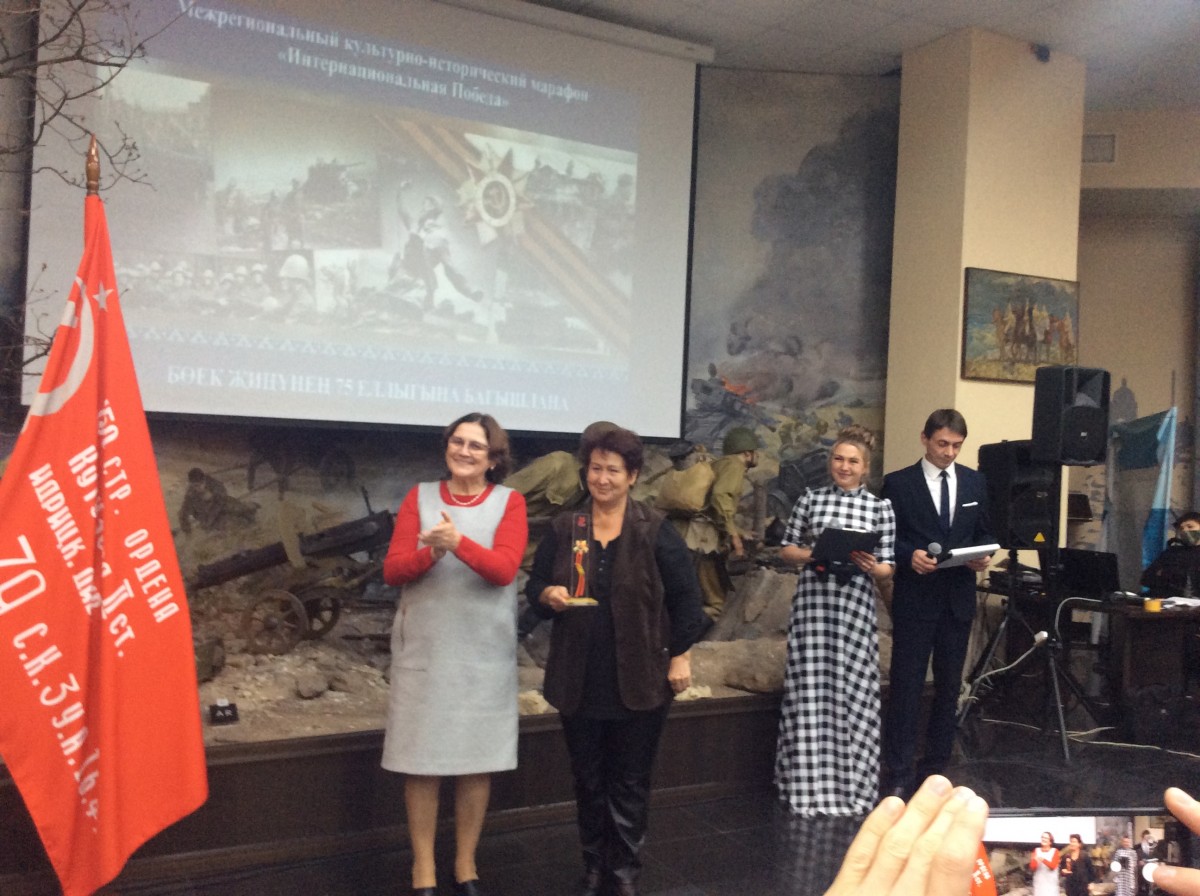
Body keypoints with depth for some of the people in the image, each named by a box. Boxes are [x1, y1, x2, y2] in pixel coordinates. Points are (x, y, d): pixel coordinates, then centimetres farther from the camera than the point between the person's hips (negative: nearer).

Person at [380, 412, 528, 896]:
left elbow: (504, 569, -14)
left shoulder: (509, 502, 0)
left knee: (477, 759, 8)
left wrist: (458, 541, -29)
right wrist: (432, 550, -22)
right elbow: (393, 570, -4)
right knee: (422, 760, 5)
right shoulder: (419, 497, 3)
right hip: (423, 649, 0)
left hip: (485, 653, 0)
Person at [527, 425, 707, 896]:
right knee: (588, 778, 12)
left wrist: (681, 655, -6)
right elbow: (533, 585, 8)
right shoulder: (564, 528, 3)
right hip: (579, 678, 2)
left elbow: (685, 595, -3)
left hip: (640, 678, -2)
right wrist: (548, 595, -15)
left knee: (630, 780, 8)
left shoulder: (654, 530, -5)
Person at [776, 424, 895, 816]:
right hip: (812, 603, 0)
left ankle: (850, 782, 17)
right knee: (810, 690, 0)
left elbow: (888, 567, 5)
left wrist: (873, 567, -16)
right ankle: (809, 783, 10)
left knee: (851, 692, 2)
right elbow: (786, 549, 9)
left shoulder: (880, 507, 5)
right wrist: (811, 555, -10)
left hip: (855, 607, 0)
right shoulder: (811, 498, 6)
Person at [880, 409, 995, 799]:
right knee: (907, 684, -2)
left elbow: (985, 531, 13)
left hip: (958, 598, 4)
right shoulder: (898, 483, -3)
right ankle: (899, 774, 5)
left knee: (949, 683, 12)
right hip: (914, 597, -4)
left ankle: (937, 766, 24)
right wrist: (909, 555, -21)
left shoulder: (975, 482, 8)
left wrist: (983, 555, -7)